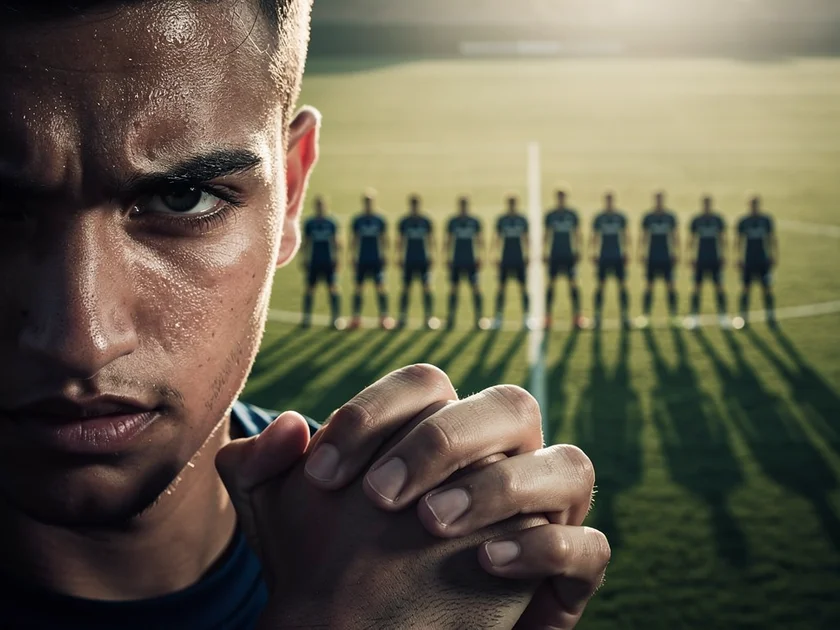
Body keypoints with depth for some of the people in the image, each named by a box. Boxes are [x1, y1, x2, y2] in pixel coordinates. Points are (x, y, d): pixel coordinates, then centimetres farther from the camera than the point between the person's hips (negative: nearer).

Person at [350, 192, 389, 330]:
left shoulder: (380, 220, 1)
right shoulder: (358, 220, 5)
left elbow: (384, 239, 5)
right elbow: (354, 240, 9)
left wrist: (383, 255, -3)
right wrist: (353, 256, 4)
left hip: (377, 260, -1)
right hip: (362, 260, 2)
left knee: (380, 288, -4)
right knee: (358, 288, 2)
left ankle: (384, 318, 1)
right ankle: (356, 317, 9)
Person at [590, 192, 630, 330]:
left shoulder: (620, 216, 4)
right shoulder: (599, 217, 3)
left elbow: (624, 235, 9)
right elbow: (595, 236, 7)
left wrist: (625, 251, 3)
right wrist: (594, 252, 0)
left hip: (618, 256, 0)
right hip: (603, 256, 0)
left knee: (622, 285, -3)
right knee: (600, 285, 0)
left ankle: (625, 315, 1)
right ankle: (597, 315, 6)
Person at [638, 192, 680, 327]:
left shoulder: (670, 217, 3)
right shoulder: (648, 217, 3)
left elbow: (675, 236, 7)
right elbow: (643, 236, 5)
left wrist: (676, 253, 1)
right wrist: (642, 253, -1)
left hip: (667, 257, 0)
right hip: (652, 257, 0)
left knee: (671, 285, -2)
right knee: (649, 285, 1)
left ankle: (673, 314, 4)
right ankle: (646, 315, 7)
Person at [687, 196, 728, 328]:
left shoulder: (718, 219, 3)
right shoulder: (696, 220, 3)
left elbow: (722, 239, 6)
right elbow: (692, 240, 7)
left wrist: (722, 255, 0)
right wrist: (692, 256, 0)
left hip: (715, 259, 0)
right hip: (700, 259, 0)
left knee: (719, 287, -2)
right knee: (697, 287, 0)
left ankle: (723, 315, 4)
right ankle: (694, 316, 6)